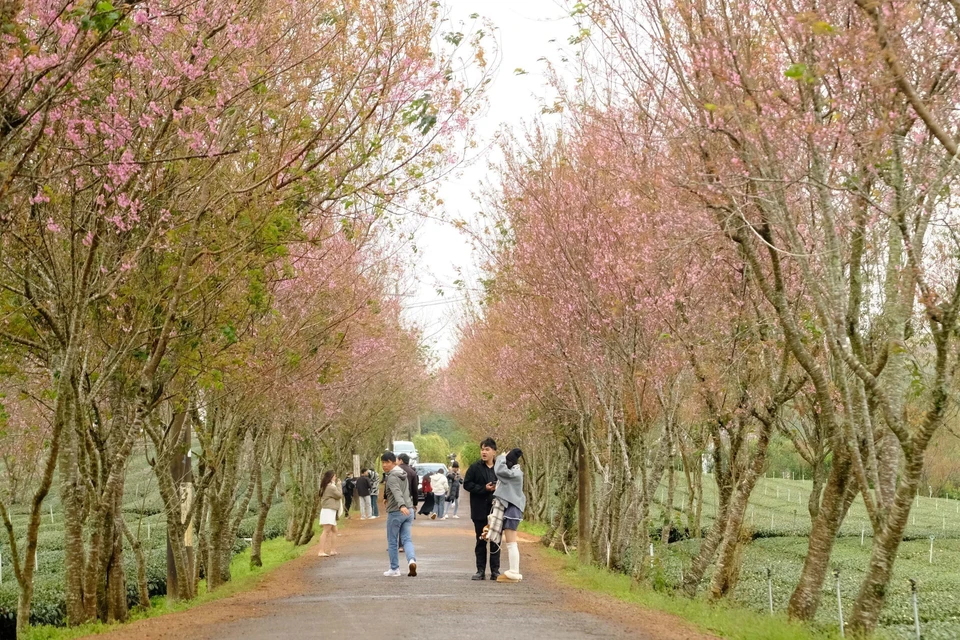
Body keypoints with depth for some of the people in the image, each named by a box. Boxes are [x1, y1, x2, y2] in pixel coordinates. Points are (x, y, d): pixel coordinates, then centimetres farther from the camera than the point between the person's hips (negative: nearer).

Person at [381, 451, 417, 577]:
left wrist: (401, 505, -46)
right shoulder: (402, 474, 14)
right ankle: (411, 560, -21)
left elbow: (397, 492, -31)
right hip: (408, 510, 8)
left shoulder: (392, 477, -14)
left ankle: (394, 569, 12)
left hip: (396, 512, -7)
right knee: (407, 539, 4)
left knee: (392, 542, 6)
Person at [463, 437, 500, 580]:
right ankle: (480, 571, 11)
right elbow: (467, 484, -5)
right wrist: (484, 488, -14)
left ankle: (495, 571, 11)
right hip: (480, 511, -1)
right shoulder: (475, 467, -1)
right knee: (481, 541, 6)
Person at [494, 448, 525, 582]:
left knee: (511, 543, -9)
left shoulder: (514, 473, -14)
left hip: (512, 509, -10)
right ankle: (513, 572, 16)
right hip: (509, 508, 10)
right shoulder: (514, 472, 15)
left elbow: (499, 470, -23)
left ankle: (513, 574, -9)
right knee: (508, 544, 13)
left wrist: (502, 457, -8)